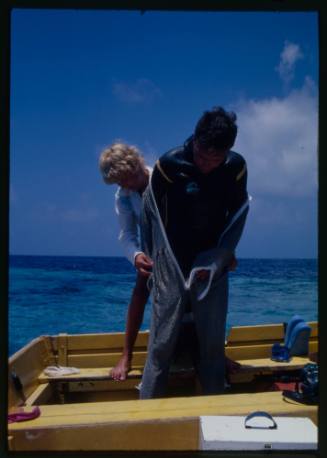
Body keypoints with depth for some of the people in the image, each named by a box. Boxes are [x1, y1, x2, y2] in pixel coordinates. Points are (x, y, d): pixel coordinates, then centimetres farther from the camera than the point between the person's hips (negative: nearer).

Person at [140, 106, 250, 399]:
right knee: (162, 344, -3)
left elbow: (237, 218, 3)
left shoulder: (236, 168, -5)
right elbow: (152, 216, -2)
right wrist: (155, 262, 3)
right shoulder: (169, 164, -13)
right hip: (172, 268, -2)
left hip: (212, 268, 2)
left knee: (213, 344, 6)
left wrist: (215, 262, -5)